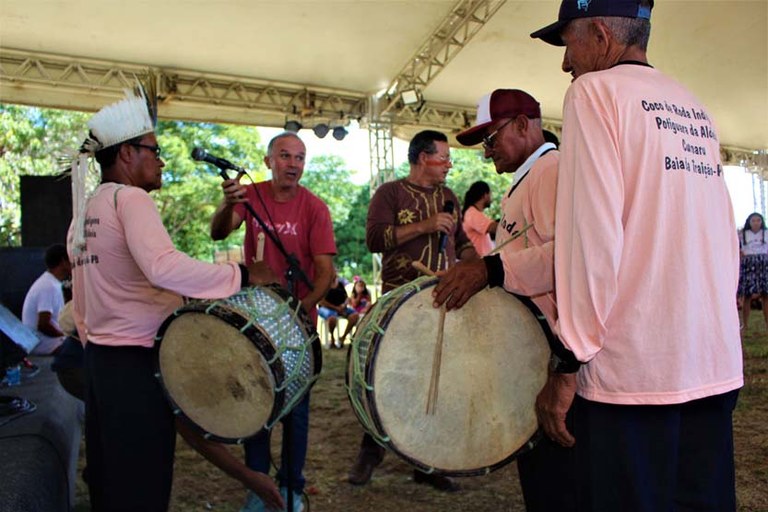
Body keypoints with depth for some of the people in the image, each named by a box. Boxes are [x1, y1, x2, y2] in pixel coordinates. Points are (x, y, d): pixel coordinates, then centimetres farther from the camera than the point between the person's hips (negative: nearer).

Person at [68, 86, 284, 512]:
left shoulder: (84, 210, 15)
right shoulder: (129, 197, -12)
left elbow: (81, 308, 18)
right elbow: (163, 266, -30)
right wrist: (241, 275, -24)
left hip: (99, 356, 9)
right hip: (138, 361, -9)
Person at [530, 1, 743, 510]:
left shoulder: (596, 90, -5)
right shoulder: (696, 110, 15)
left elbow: (592, 235, -15)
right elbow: (724, 238, 14)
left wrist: (569, 362, -12)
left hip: (633, 368, -7)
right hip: (717, 364, 8)